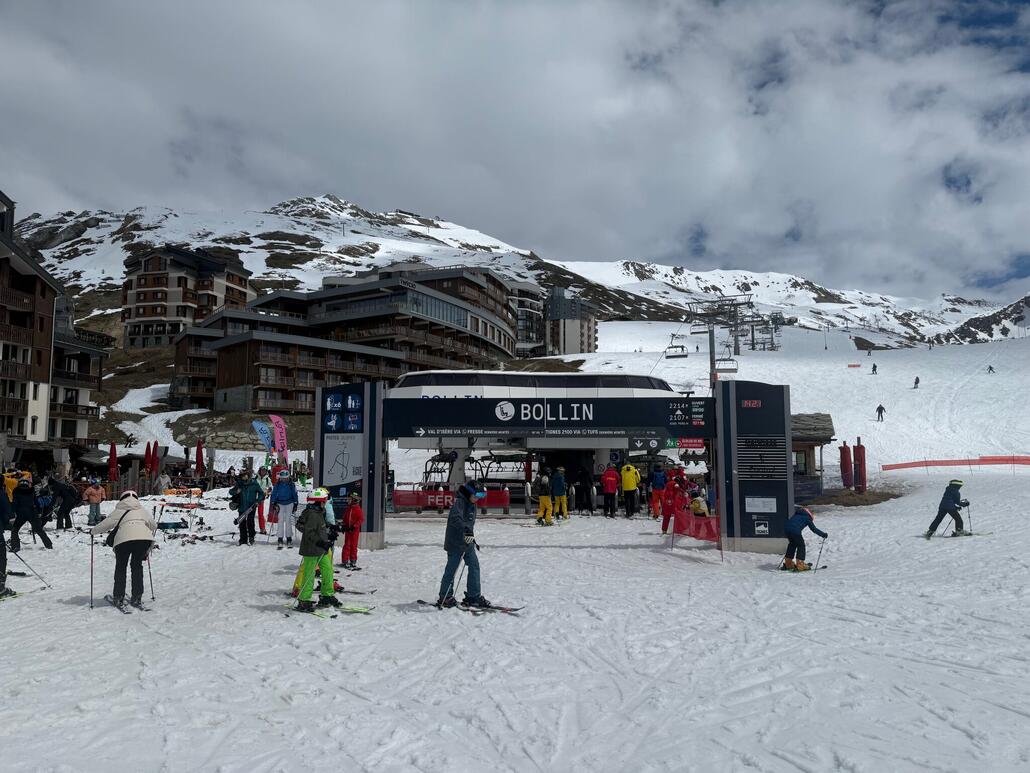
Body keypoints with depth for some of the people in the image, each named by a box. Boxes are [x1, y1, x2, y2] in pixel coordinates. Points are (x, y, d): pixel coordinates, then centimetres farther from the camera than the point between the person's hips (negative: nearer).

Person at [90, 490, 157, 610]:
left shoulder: (119, 511, 16)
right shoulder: (142, 510, 25)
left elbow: (106, 524, 12)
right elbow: (153, 526, 29)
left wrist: (93, 531, 30)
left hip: (124, 539, -2)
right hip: (144, 538, 2)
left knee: (120, 567, 16)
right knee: (137, 566, 19)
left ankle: (118, 598, 17)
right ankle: (137, 598, 17)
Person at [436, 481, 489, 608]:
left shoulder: (471, 505, 14)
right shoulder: (459, 502, -15)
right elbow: (455, 518, -35)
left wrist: (473, 540, 29)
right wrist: (465, 529, -47)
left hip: (467, 542, 8)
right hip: (455, 542, -8)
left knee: (474, 566, 4)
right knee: (451, 569, 1)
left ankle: (474, 596, 9)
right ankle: (444, 597, 13)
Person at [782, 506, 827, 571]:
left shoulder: (796, 515, 32)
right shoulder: (807, 517, 14)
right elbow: (814, 529, 13)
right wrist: (823, 534, 24)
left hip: (787, 529, 7)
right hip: (795, 531, -7)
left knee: (792, 545, 25)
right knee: (801, 546, 9)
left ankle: (788, 564, 32)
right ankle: (800, 565, 5)